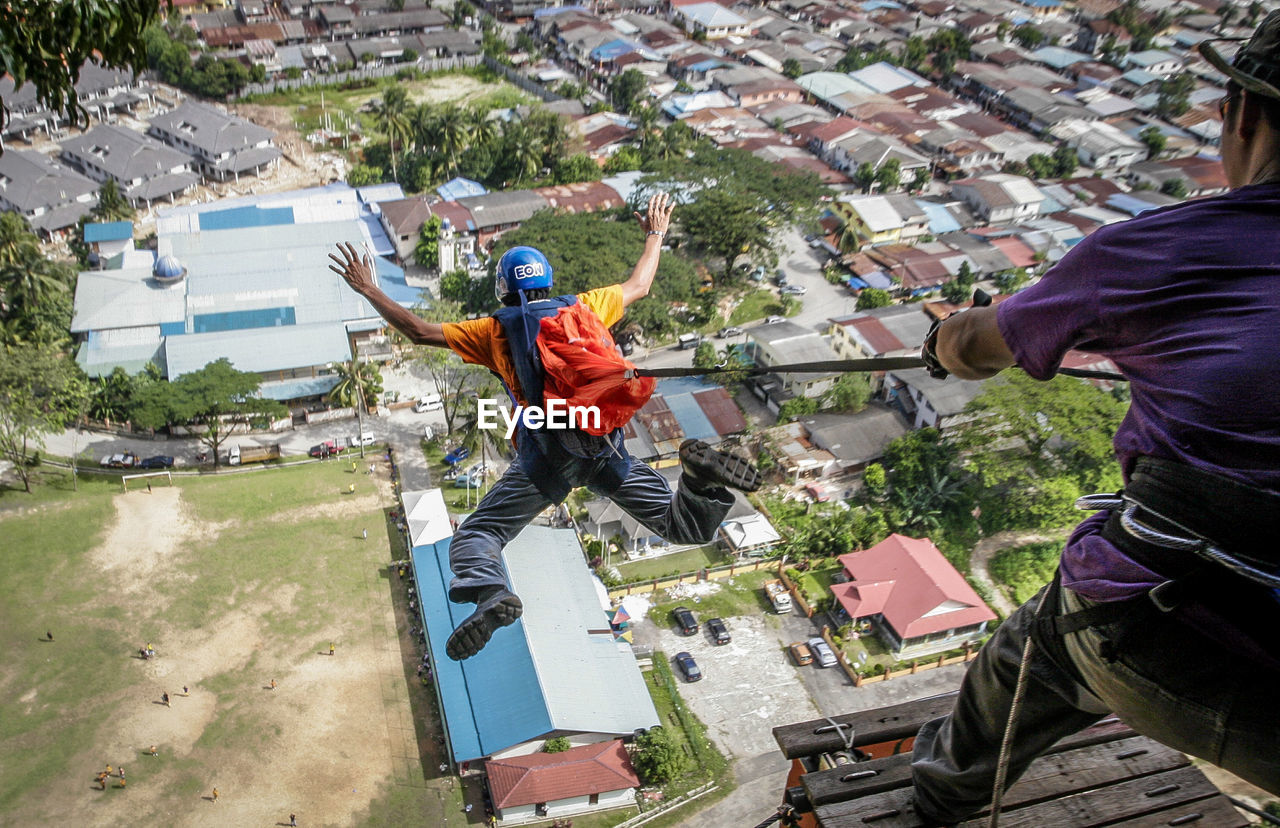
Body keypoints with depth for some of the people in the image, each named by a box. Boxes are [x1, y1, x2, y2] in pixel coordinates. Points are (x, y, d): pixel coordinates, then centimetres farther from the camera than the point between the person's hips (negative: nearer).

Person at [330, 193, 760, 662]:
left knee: (476, 536, 8)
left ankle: (490, 594, -25)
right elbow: (638, 286, 32)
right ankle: (699, 474, -22)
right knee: (685, 527, 12)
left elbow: (419, 332, 10)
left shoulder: (495, 330, 10)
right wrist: (656, 235, 48)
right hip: (606, 445, 3)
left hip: (546, 456, -2)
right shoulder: (583, 307, 17)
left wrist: (367, 289, 22)